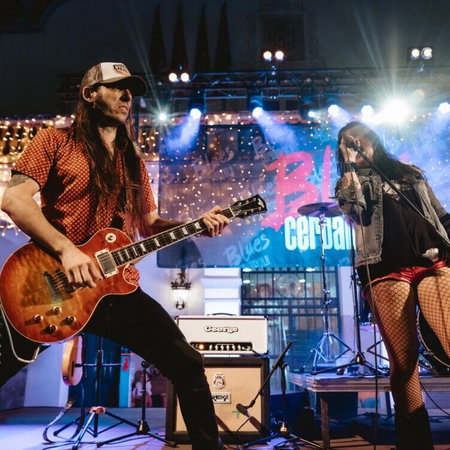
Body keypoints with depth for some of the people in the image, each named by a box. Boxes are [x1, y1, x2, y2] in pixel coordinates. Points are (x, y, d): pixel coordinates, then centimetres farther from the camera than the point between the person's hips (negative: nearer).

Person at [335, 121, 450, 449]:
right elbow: (352, 207, -7)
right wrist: (350, 164, 1)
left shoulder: (412, 174, 27)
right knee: (403, 362, -5)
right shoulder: (351, 183, 18)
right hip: (386, 275, -2)